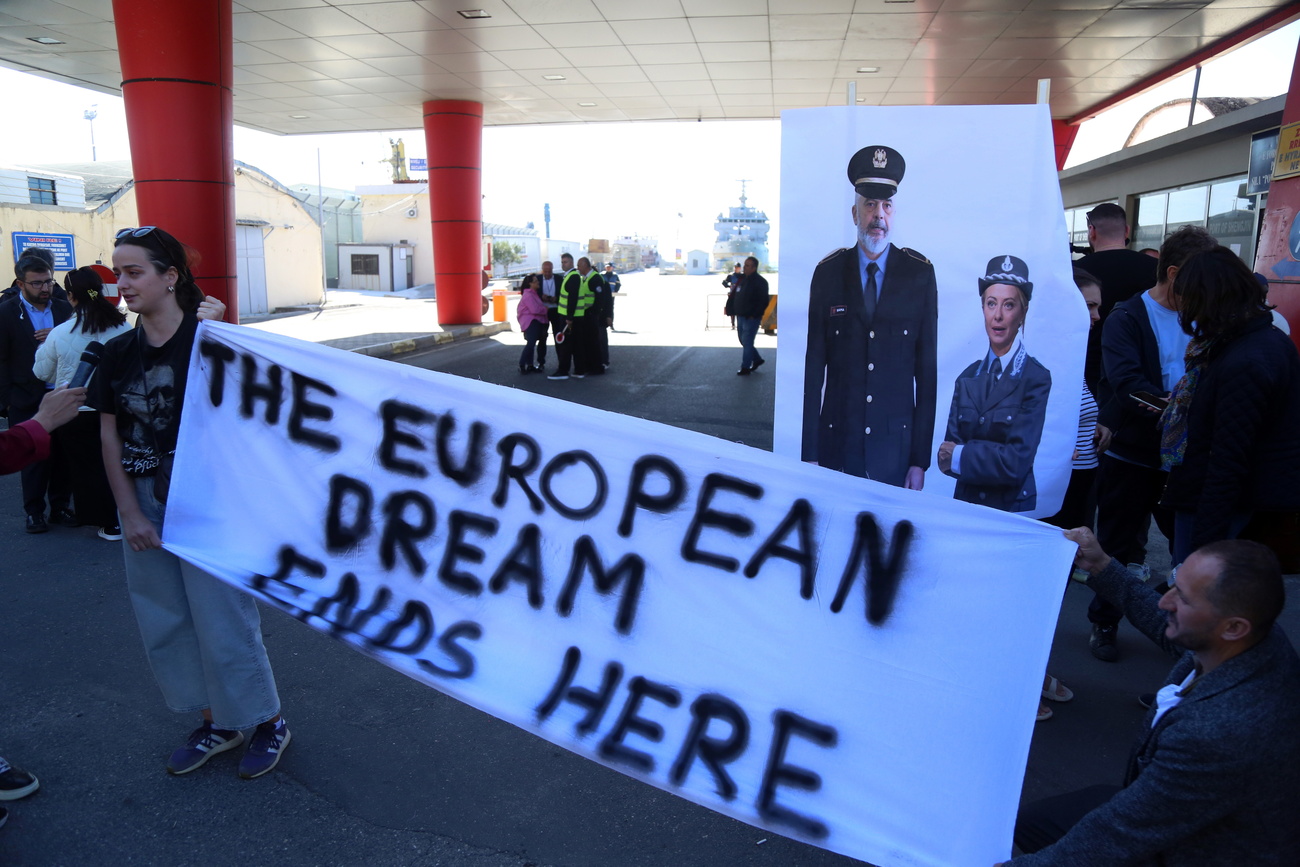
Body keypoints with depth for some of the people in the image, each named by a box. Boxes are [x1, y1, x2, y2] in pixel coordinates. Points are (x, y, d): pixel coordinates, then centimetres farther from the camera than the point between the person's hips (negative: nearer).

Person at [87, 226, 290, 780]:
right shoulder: (119, 353, 4)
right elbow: (110, 436, 6)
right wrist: (130, 514, 1)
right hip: (144, 508, 6)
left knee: (222, 623, 0)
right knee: (162, 625, 14)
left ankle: (267, 724, 22)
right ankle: (216, 725, 32)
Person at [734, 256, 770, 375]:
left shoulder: (760, 281, -13)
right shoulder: (742, 278, 11)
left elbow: (764, 302, -16)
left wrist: (754, 315, -17)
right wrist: (737, 312, 11)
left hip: (751, 318, -8)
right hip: (740, 316, 8)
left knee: (747, 342, -4)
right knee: (744, 341, 16)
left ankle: (745, 368, 5)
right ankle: (757, 359, 33)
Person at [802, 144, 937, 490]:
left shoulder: (920, 273, 0)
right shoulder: (828, 272, 0)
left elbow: (927, 367, 0)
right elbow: (814, 365, 1)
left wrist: (921, 458, -2)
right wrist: (809, 454, -2)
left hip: (896, 445, 0)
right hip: (836, 443, 0)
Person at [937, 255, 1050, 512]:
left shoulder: (1036, 379, -7)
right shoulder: (967, 378, 6)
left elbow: (1018, 460, -14)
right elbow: (947, 452, 2)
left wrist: (961, 456, -5)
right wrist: (990, 456, -14)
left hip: (1012, 510, -4)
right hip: (965, 504, 4)